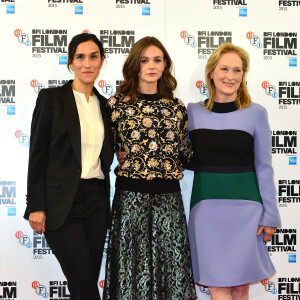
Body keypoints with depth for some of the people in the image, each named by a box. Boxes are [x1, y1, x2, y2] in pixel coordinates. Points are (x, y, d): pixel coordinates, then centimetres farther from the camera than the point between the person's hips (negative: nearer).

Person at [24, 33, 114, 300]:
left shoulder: (104, 105, 13)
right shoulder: (51, 98, -2)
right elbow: (37, 154, -5)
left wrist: (104, 201, 11)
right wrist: (36, 206, -10)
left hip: (96, 200, 5)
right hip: (62, 203, -5)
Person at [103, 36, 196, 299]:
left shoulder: (177, 108, 9)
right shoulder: (117, 104, 1)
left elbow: (184, 156, 14)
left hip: (169, 197, 3)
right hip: (131, 196, -2)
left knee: (170, 265, 6)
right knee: (132, 267, 4)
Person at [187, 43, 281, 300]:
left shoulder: (255, 113, 1)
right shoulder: (193, 112, 5)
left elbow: (264, 167, 2)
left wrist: (270, 214, 0)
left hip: (245, 207, -1)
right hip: (206, 206, 1)